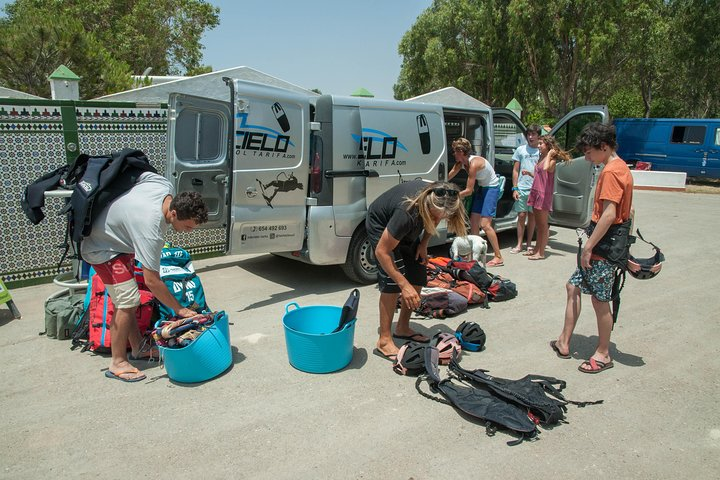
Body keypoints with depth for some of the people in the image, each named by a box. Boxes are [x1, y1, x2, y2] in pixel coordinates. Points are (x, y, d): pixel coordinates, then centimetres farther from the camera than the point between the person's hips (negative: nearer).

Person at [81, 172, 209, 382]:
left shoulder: (165, 185, -17)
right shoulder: (150, 229, -39)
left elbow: (142, 172, 7)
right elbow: (152, 281, -34)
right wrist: (180, 309, -25)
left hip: (115, 237, 9)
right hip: (102, 248, -9)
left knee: (127, 299, 12)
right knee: (128, 301, -15)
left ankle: (137, 349, 22)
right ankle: (117, 363, -4)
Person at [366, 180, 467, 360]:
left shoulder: (438, 204, -25)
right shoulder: (408, 212, -43)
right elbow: (382, 252, -34)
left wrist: (423, 244, -10)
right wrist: (404, 285, -34)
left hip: (407, 230, 7)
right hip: (381, 225, -7)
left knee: (418, 279, 0)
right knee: (392, 282, -19)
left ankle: (403, 328, 17)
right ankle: (384, 341, -11)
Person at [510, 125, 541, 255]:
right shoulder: (521, 150, 7)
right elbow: (515, 171, 6)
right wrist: (515, 188, -1)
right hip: (522, 189, 0)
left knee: (532, 216, 6)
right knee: (521, 216, 1)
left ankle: (529, 244, 16)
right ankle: (519, 245, 8)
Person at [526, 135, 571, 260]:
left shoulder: (551, 160, -11)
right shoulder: (541, 158, 14)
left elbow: (546, 168, -34)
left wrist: (549, 154, -22)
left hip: (544, 194, -8)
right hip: (535, 192, 8)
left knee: (543, 225, -1)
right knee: (538, 224, 14)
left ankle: (541, 253, 4)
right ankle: (537, 249, 22)